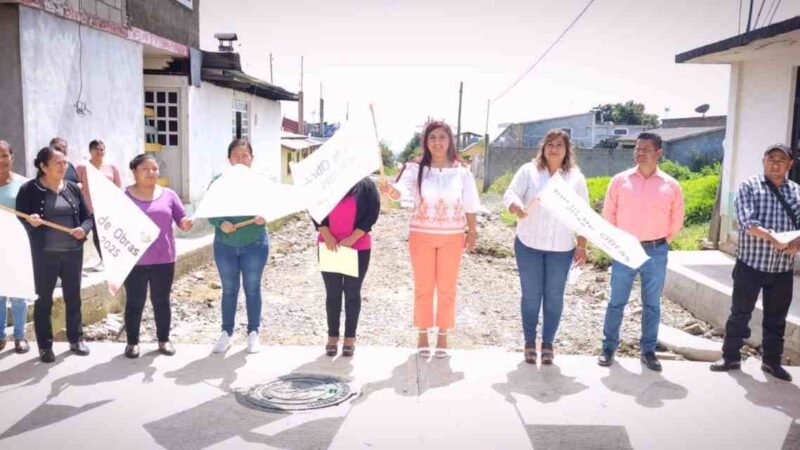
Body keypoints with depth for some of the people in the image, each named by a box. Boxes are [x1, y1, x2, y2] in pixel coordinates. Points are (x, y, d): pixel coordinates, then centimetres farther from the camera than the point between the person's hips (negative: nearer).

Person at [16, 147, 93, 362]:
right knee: (43, 300, 6)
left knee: (73, 297, 13)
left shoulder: (73, 188, 5)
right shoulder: (29, 189, -5)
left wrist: (84, 229, -12)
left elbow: (88, 216, 8)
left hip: (73, 252, 3)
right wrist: (29, 222, -26)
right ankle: (45, 346, 18)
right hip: (44, 254, -3)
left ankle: (76, 340, 27)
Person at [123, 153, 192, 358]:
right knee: (135, 302, 7)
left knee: (161, 301, 11)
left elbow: (182, 220, 7)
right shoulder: (124, 196, -2)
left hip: (163, 258, 2)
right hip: (134, 259, -2)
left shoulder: (168, 195, 5)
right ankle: (132, 342, 20)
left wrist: (186, 224, -16)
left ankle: (164, 340, 23)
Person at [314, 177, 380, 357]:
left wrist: (352, 238, -16)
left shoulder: (366, 184, -1)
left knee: (352, 292, 6)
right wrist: (327, 236, -14)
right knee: (332, 292, 8)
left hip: (358, 247, -2)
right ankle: (332, 336, 18)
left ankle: (350, 337, 15)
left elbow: (373, 212, -8)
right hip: (329, 247, 2)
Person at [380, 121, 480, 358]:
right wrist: (390, 189, -47)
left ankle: (443, 335, 22)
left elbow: (469, 205, 5)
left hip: (452, 237, 1)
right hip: (421, 235, -1)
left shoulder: (462, 171, -2)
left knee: (446, 288, 8)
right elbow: (401, 190, -25)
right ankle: (422, 334, 23)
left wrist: (473, 232, 5)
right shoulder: (416, 168, -7)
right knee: (423, 287, 8)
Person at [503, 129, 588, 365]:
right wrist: (517, 207, -35)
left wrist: (581, 245, 1)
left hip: (561, 248, 1)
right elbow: (510, 194, -11)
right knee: (531, 295, 5)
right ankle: (529, 342, 19)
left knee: (554, 296, 8)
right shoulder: (528, 170, 0)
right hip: (528, 244, -1)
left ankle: (548, 343, 21)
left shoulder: (576, 177, 6)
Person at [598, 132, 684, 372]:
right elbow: (608, 213, 5)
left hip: (656, 252, 1)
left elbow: (677, 219, 11)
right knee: (616, 302, 7)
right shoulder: (620, 180, -2)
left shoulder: (670, 185, 0)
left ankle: (648, 351, 22)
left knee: (652, 305, 10)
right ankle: (609, 347, 19)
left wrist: (663, 242, 9)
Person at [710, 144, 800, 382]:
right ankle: (731, 356, 20)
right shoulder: (749, 186, -3)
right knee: (740, 313, 7)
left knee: (776, 318, 13)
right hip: (750, 265, -3)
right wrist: (772, 237, -32)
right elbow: (747, 222, -16)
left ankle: (772, 360, 28)